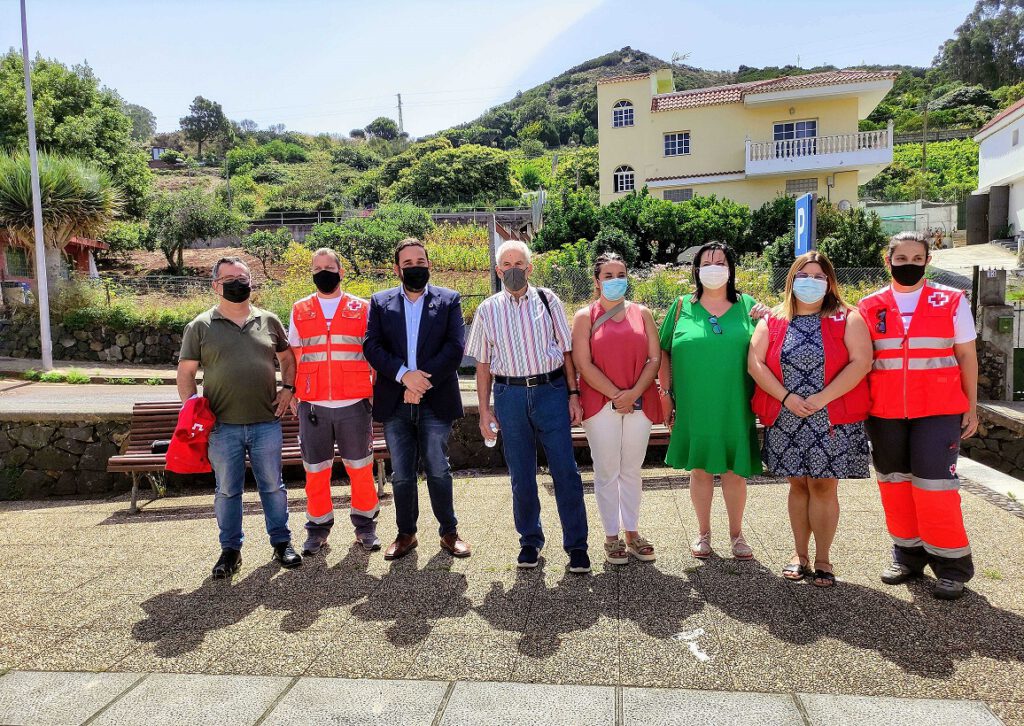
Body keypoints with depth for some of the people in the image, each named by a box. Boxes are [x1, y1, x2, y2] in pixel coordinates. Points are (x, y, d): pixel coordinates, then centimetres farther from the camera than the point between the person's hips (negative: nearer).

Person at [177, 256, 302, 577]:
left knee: (272, 485, 10)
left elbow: (287, 358, 17)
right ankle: (230, 549, 24)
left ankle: (281, 542, 24)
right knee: (227, 490, 10)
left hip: (266, 422, 1)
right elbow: (185, 373, 4)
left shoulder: (268, 321, 7)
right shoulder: (200, 327, 2)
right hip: (222, 426, -1)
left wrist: (287, 388, 2)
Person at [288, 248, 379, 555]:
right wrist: (292, 395, 7)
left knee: (360, 467, 5)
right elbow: (293, 357, 14)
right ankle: (318, 527, 21)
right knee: (315, 469, 7)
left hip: (354, 403, -1)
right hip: (312, 405, 1)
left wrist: (378, 392, 3)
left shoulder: (361, 308, 7)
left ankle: (364, 524, 20)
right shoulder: (299, 311, 11)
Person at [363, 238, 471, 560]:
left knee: (439, 471, 2)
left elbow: (455, 347, -6)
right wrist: (404, 374, -16)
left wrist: (423, 381, -14)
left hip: (436, 401, -2)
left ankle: (449, 531, 19)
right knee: (401, 475, 9)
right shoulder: (380, 302, 9)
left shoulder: (449, 300, 4)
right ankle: (406, 534, 24)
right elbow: (371, 346, -2)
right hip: (394, 402, 2)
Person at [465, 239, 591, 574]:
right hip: (510, 396, 1)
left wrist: (573, 394, -1)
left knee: (565, 471, -1)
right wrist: (485, 410, 5)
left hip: (551, 391, -1)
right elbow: (483, 364, 9)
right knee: (521, 476, 10)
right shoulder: (488, 310, 7)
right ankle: (530, 540, 27)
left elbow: (566, 350, 6)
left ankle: (577, 546, 11)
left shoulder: (548, 300, 5)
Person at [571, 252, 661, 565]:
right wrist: (615, 395, -13)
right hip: (601, 404, -2)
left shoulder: (641, 313, 9)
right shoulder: (585, 316, 1)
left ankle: (632, 533, 23)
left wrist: (634, 393, -11)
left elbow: (655, 358, 3)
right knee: (607, 472, 4)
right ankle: (612, 537, 16)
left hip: (639, 403, 3)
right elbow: (583, 364, -7)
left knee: (632, 471, 11)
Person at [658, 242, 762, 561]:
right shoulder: (682, 306, 4)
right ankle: (703, 532, 27)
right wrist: (667, 394, 2)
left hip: (735, 408, 1)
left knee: (735, 471, 7)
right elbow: (663, 353, 6)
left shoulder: (748, 306, 6)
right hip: (694, 407, 0)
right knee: (700, 469, 9)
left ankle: (736, 534, 26)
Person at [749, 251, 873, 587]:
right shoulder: (772, 321, 8)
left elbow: (861, 362, -10)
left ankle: (822, 560, 13)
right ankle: (800, 555, 21)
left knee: (824, 485, 1)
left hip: (833, 420, -2)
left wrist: (822, 398, -17)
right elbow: (755, 363, -2)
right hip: (785, 420, 2)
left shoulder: (847, 319, 2)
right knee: (798, 484, 10)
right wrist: (786, 397, -13)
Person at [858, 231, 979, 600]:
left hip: (938, 411, -2)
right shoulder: (869, 307, 6)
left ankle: (952, 564, 10)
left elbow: (966, 355, 6)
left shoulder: (951, 302, 3)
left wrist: (971, 407, 4)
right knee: (894, 483, 9)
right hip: (884, 413, 3)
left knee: (934, 484, -6)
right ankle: (908, 554, 24)